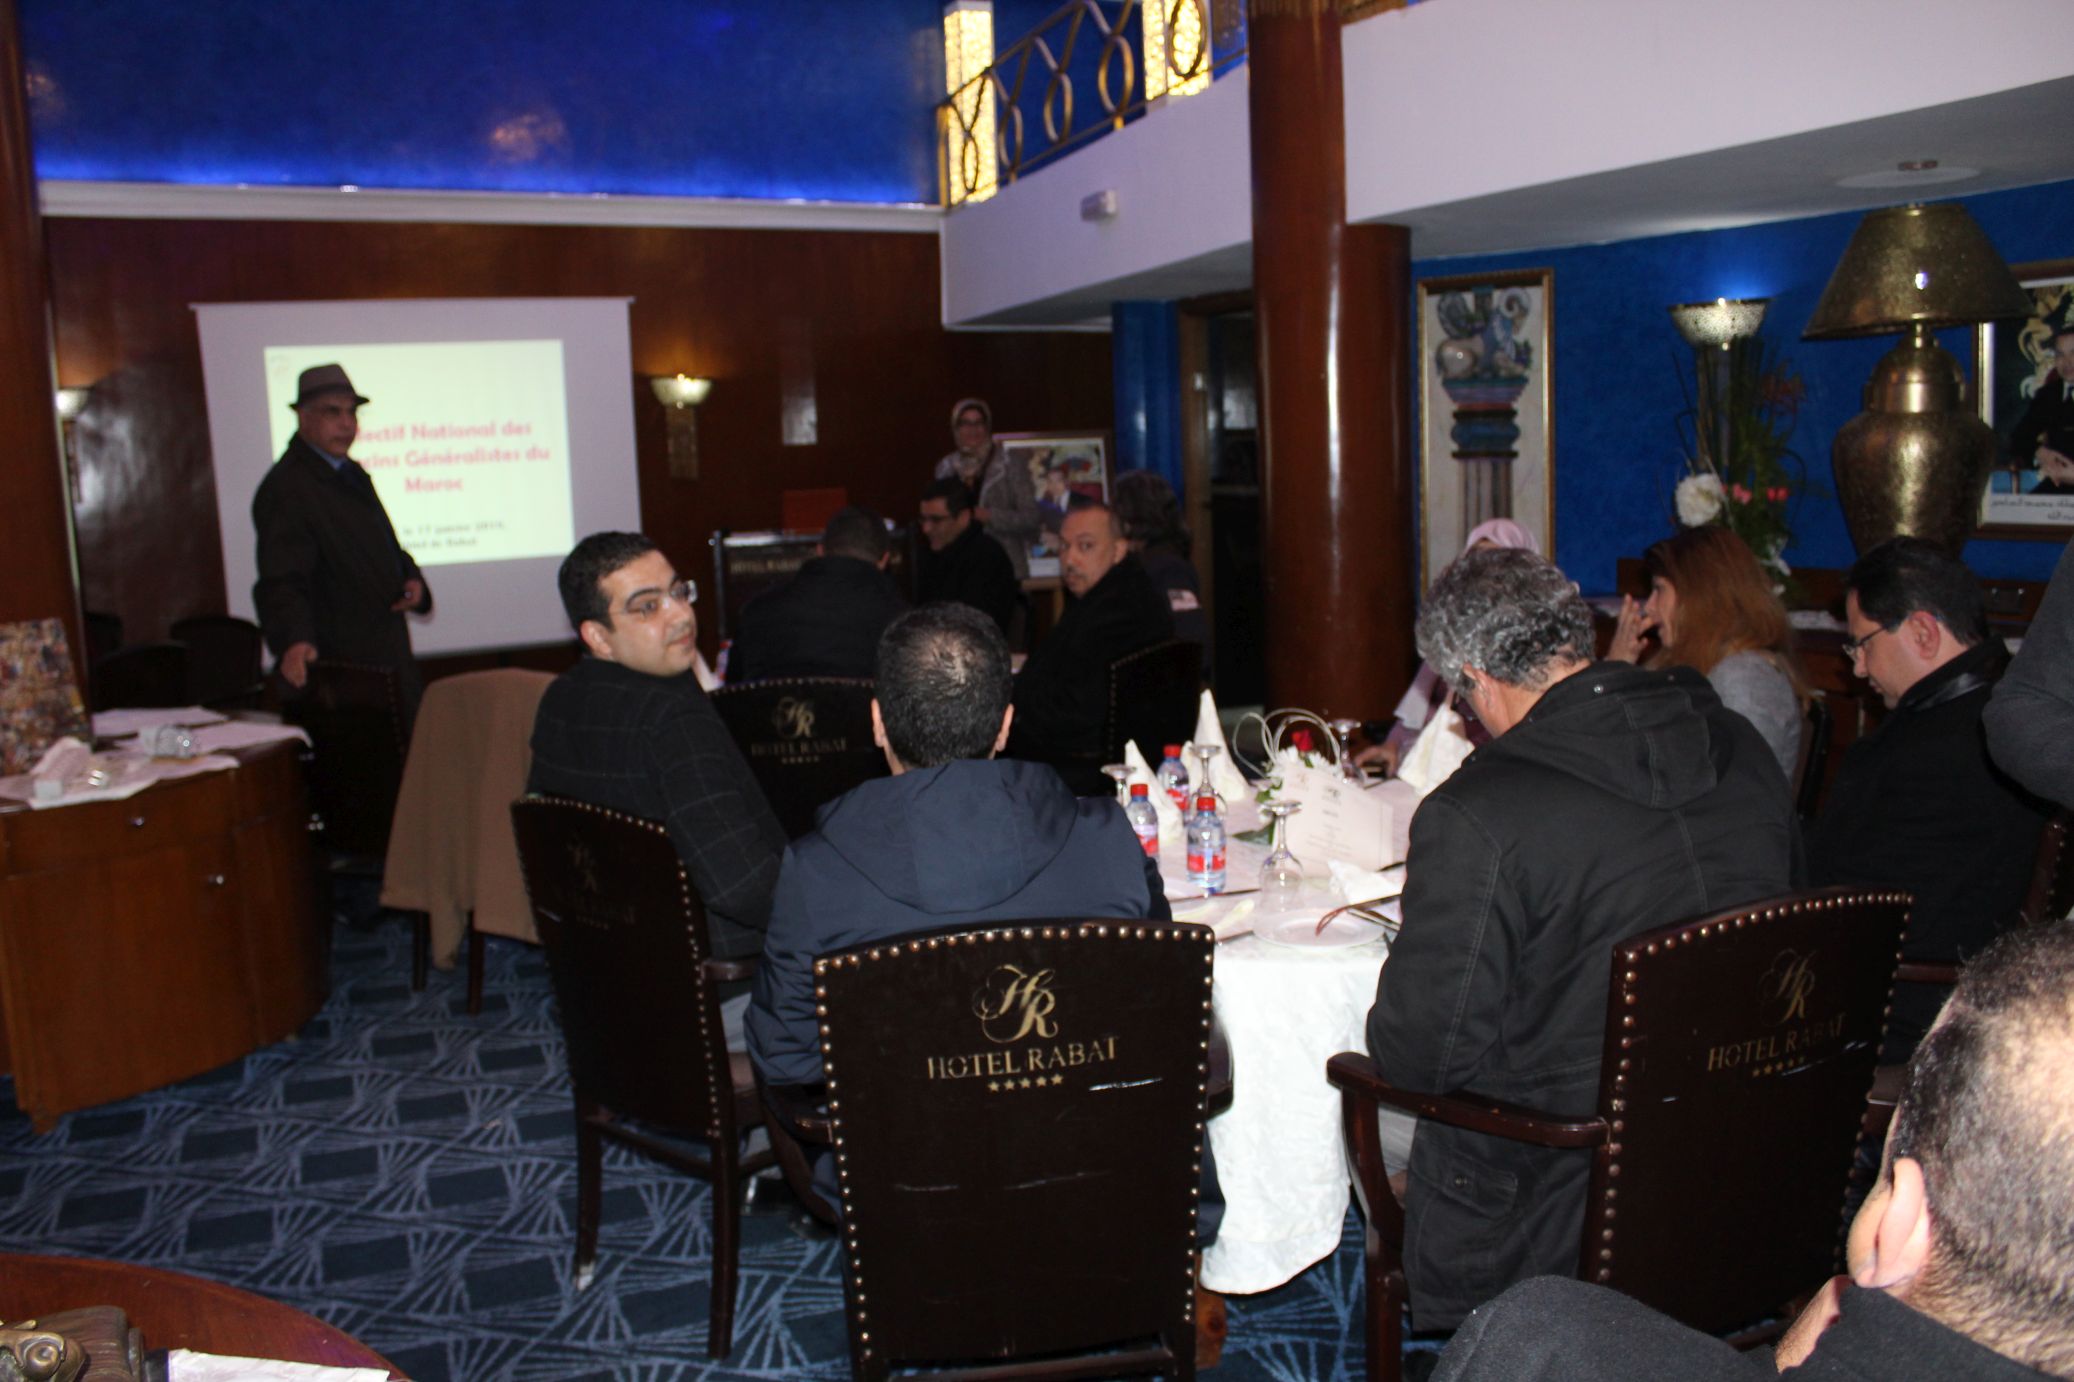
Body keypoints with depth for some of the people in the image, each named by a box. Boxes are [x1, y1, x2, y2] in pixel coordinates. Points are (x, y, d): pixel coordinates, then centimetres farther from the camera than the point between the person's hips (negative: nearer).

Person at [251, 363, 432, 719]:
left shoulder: (352, 474, 15)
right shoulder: (286, 489, -15)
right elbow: (281, 580, -26)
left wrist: (411, 579, 4)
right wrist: (295, 641, -43)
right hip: (339, 666, -9)